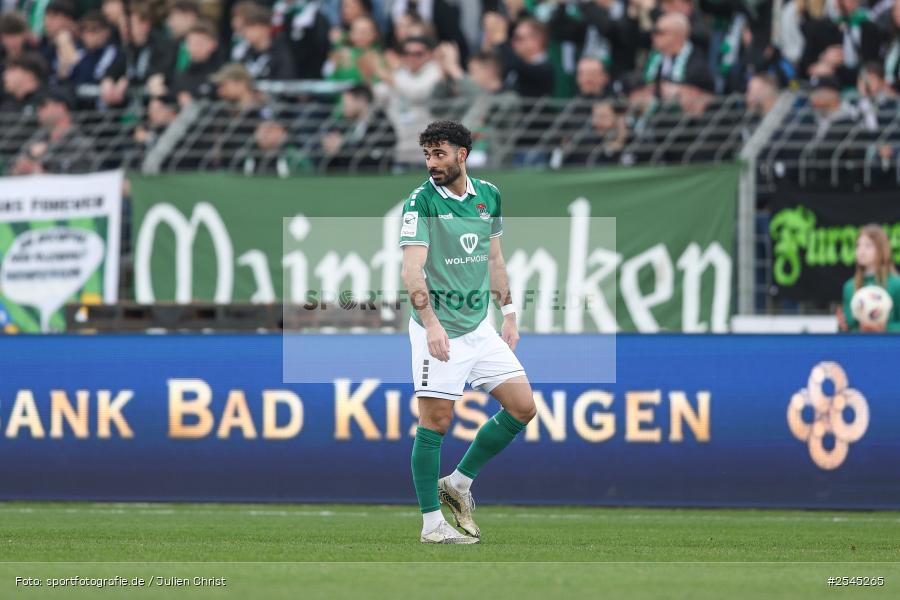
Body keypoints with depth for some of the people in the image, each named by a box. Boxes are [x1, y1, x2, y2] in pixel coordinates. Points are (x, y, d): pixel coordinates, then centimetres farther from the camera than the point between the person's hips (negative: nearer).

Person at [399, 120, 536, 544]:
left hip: (479, 327, 6)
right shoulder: (421, 201, -11)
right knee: (435, 421, -5)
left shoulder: (488, 195, 7)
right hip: (438, 330, -6)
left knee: (522, 406, 3)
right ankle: (431, 525, 2)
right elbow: (412, 270, -20)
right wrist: (431, 323, -31)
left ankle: (459, 482, 16)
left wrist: (509, 314, 16)